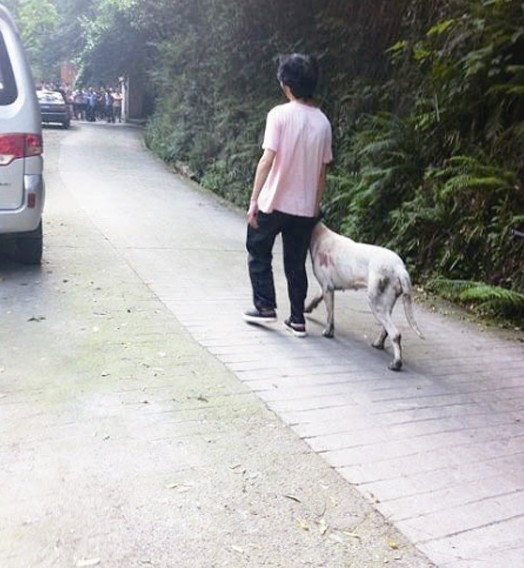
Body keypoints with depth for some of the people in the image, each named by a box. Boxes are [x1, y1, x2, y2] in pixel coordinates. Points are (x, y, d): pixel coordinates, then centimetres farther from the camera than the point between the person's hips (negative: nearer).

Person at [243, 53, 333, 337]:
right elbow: (322, 171, 9)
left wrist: (254, 200, -14)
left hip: (274, 202, -4)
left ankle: (265, 306, 17)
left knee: (258, 253, 16)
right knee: (296, 263, 14)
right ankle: (297, 319, 16)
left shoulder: (280, 114, -11)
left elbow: (267, 159, -17)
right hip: (305, 207, 5)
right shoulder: (322, 121, 5)